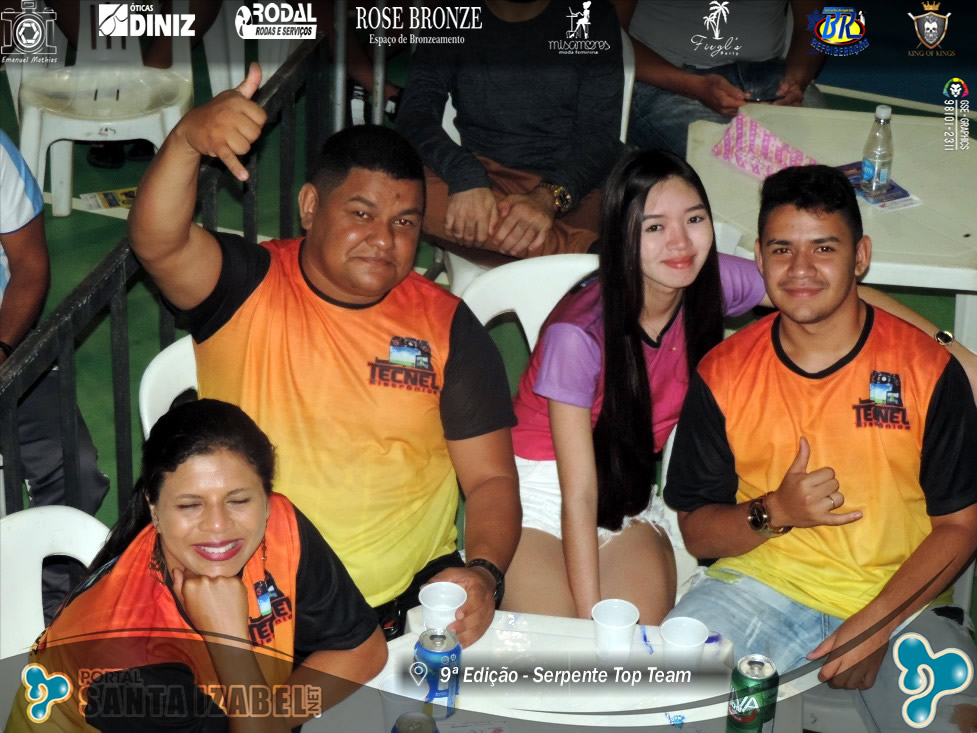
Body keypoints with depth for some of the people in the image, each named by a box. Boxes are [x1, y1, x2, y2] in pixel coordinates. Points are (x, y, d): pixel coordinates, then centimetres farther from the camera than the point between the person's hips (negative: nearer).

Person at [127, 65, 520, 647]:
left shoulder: (447, 327, 2)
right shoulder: (247, 287, 0)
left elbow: (492, 478, 2)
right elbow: (158, 244, -20)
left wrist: (484, 574, -15)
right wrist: (189, 139, -37)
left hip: (404, 597, 2)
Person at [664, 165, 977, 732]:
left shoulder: (928, 369, -3)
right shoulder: (721, 374, 0)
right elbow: (696, 532, 5)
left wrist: (875, 625, -12)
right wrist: (774, 512, -16)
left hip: (898, 597, 0)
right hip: (762, 582, 1)